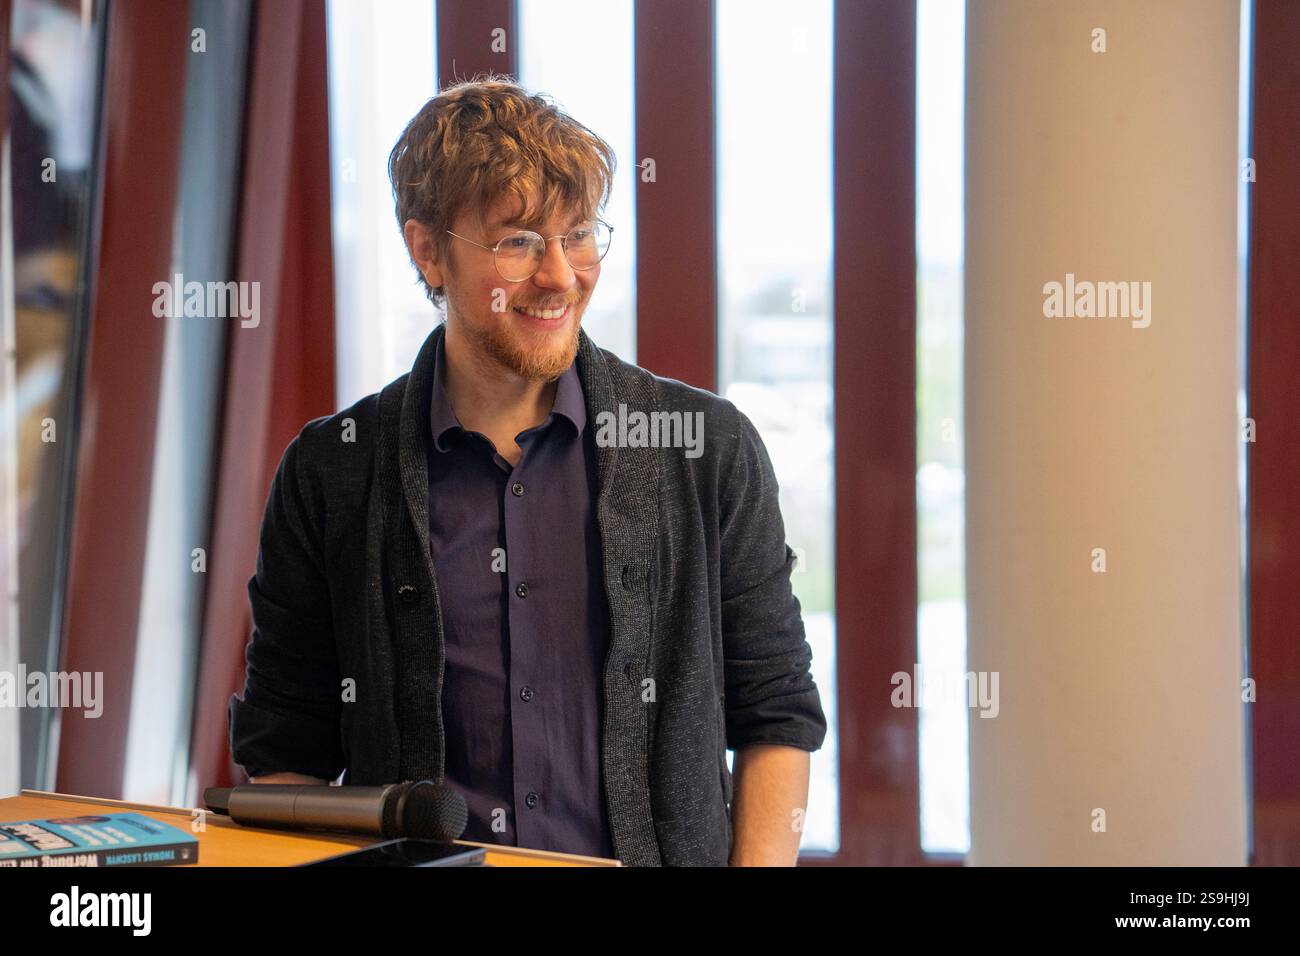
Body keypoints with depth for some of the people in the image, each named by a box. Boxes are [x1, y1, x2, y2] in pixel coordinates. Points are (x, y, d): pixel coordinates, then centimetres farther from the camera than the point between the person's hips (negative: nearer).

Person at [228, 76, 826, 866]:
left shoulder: (710, 447, 9)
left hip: (655, 856, 0)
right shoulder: (331, 473, 9)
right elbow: (284, 756, 13)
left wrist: (759, 864, -4)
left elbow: (779, 716, 10)